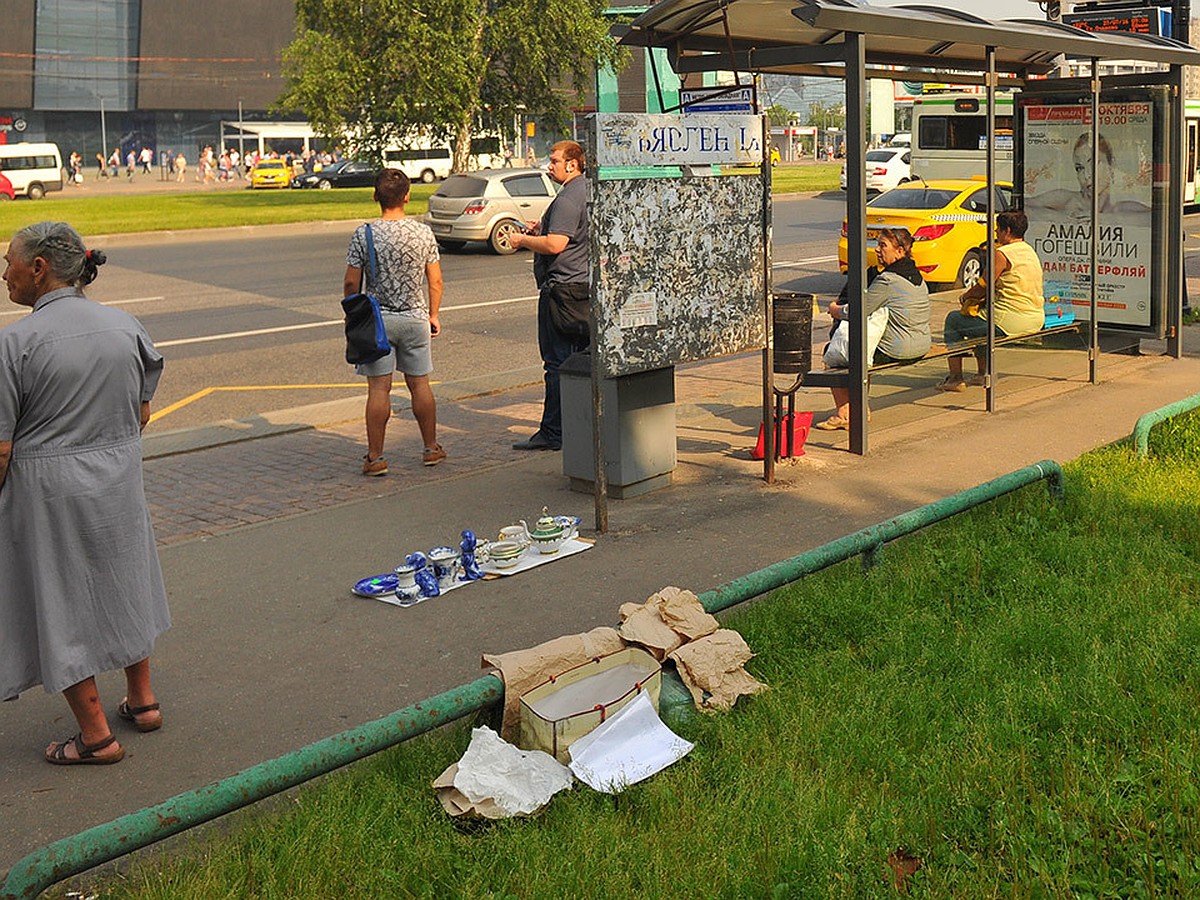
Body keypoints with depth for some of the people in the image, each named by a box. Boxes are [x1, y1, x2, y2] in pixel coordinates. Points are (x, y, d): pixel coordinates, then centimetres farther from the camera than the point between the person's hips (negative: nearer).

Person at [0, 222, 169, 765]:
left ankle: (96, 735, 16)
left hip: (46, 489, -6)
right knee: (121, 582, 23)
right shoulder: (125, 327, -1)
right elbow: (142, 415, 7)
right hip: (119, 477, 6)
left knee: (61, 602, 8)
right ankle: (142, 699, 36)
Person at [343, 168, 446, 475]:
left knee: (379, 389, 1)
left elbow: (351, 284, -7)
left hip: (376, 320, -2)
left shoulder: (364, 234, -10)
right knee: (419, 384, 13)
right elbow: (435, 282, 2)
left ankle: (375, 457, 4)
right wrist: (434, 315, 15)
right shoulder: (423, 233, -3)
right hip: (415, 318, 2)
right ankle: (431, 448, 24)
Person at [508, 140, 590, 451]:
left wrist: (524, 240, -9)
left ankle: (553, 433, -4)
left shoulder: (568, 199, -16)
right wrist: (541, 230, 18)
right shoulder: (589, 192, 16)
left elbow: (555, 244, -25)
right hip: (585, 286, 10)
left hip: (562, 288, -10)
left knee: (557, 363, -7)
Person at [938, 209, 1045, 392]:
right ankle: (983, 374, 32)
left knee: (953, 319, 8)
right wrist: (973, 293, 19)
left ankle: (956, 378, 7)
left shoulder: (1002, 254, -14)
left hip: (1010, 321, -9)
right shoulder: (1030, 251, 15)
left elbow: (983, 287, -9)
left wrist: (965, 296, 11)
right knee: (981, 319, 33)